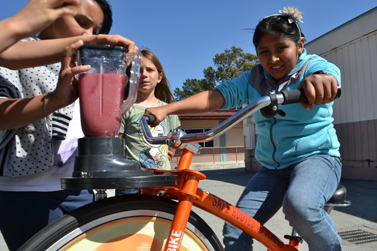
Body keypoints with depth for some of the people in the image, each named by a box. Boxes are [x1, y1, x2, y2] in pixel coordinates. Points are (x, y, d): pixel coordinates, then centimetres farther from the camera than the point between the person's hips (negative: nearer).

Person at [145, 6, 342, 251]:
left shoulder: (312, 66, -4)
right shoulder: (253, 79, 6)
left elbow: (330, 72, -28)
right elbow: (216, 95, -8)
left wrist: (320, 78, -55)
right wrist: (166, 109, -22)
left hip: (316, 157, -3)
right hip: (272, 167, 4)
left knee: (299, 205, -36)